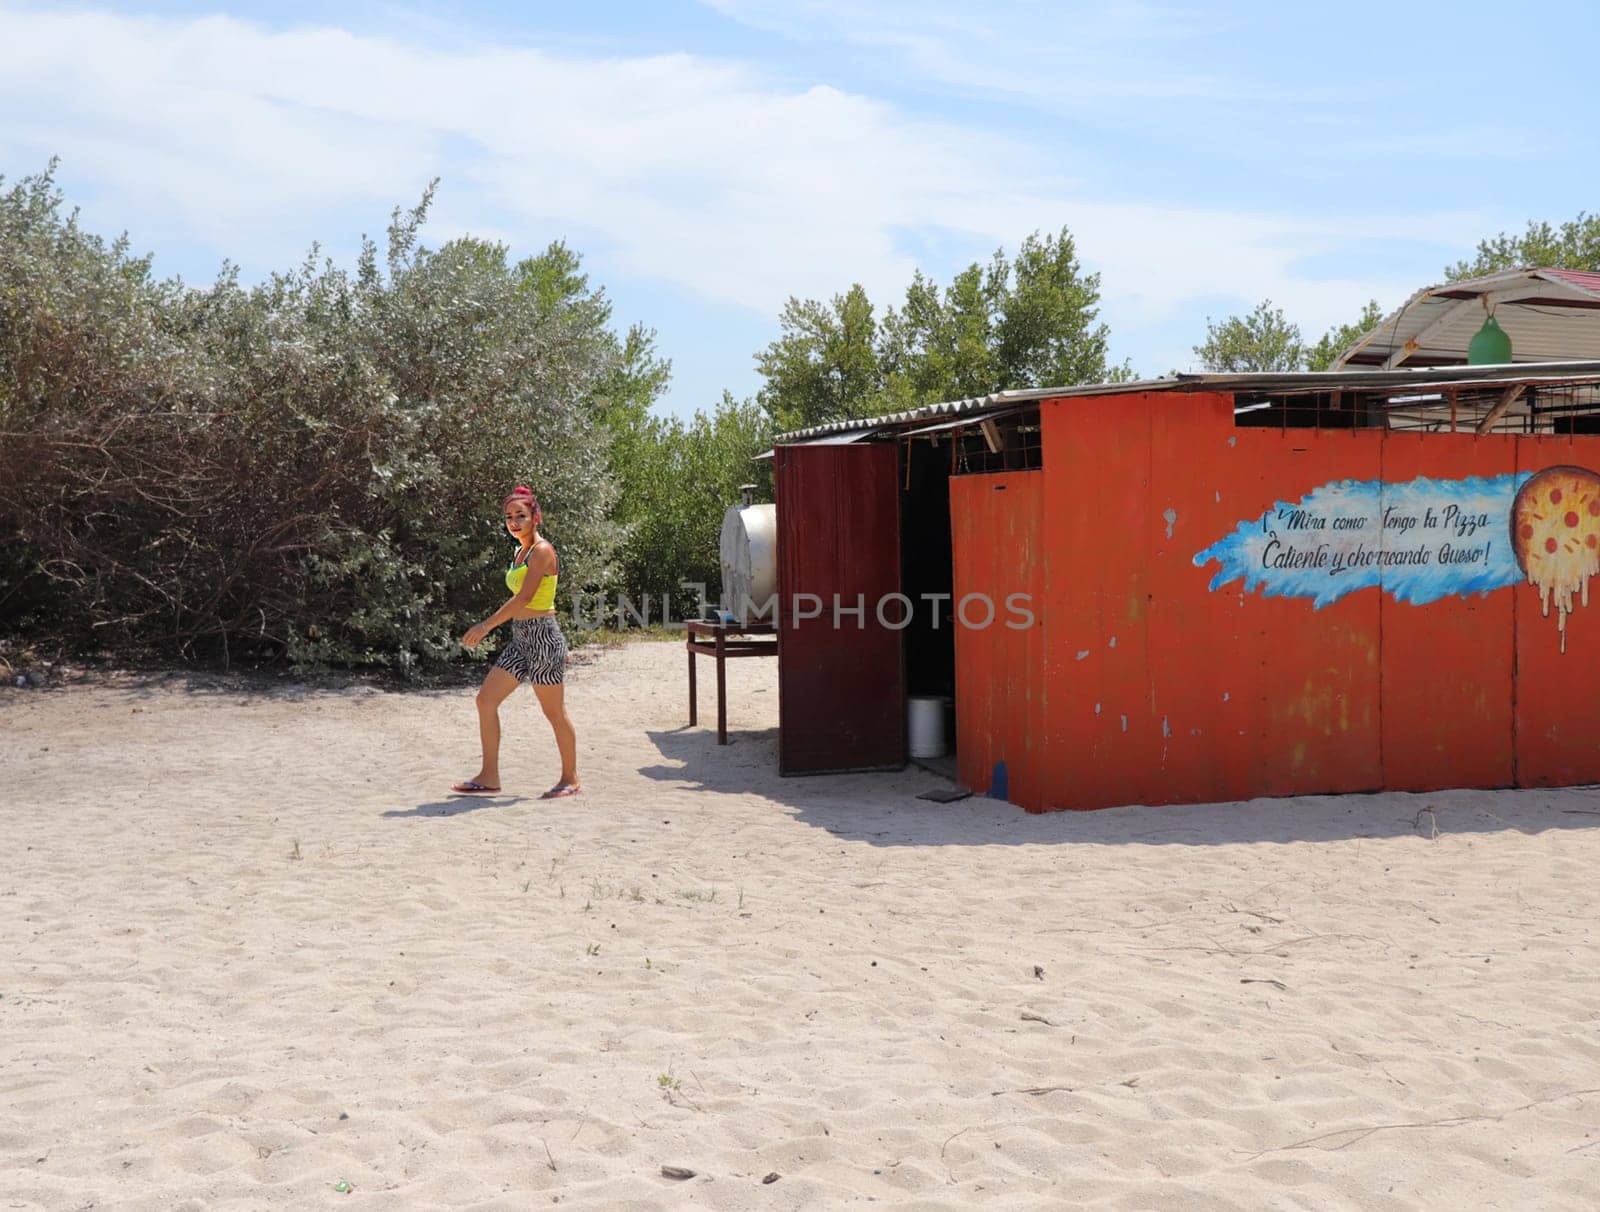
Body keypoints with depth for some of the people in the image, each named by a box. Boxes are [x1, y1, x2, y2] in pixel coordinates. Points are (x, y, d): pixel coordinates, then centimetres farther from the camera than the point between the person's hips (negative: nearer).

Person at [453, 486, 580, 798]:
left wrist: (487, 625, -21)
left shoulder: (542, 550, -13)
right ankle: (489, 776, 9)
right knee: (486, 699, 5)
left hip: (541, 636, -9)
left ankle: (570, 779, 13)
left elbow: (524, 597, -21)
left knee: (554, 712, 0)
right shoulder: (520, 551, 14)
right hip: (521, 638, 9)